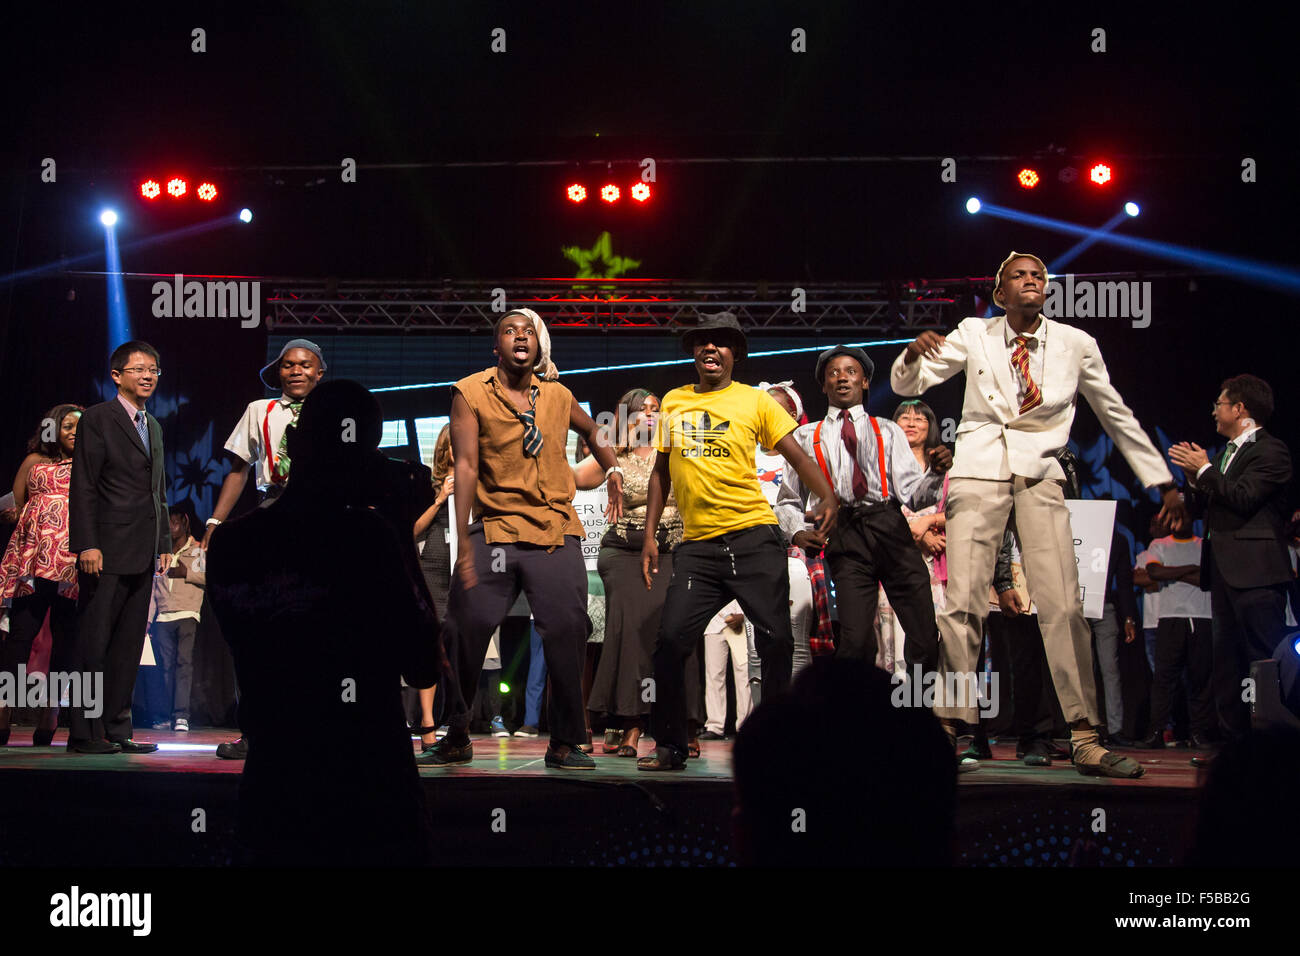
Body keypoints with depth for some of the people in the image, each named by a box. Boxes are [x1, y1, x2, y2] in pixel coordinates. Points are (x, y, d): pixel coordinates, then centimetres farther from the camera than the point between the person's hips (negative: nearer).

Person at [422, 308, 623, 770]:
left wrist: (613, 471, 13)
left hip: (556, 533, 2)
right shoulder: (470, 393, 0)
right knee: (464, 632, -2)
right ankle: (456, 739, 14)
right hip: (494, 531, -2)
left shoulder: (558, 396, 10)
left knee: (567, 634, -4)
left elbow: (592, 431, 32)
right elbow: (466, 466, -8)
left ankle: (565, 744, 6)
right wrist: (463, 544, -15)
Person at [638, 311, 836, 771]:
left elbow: (797, 456, 1)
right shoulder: (673, 402, 14)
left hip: (753, 537, -2)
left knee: (775, 639, -5)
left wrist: (826, 497, -17)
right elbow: (661, 472, 19)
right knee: (671, 639, -7)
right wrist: (650, 535, 12)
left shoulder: (756, 401, 5)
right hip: (697, 544, 2)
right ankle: (670, 747, 7)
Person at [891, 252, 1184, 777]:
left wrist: (1162, 480, 15)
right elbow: (906, 384, 4)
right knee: (963, 604, -10)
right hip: (979, 471, 0)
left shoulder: (1075, 344, 5)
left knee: (1063, 607, -10)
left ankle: (1085, 739, -6)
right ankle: (948, 730, -3)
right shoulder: (975, 335, 5)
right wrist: (913, 353, -20)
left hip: (1039, 475, 0)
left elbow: (1117, 416, 14)